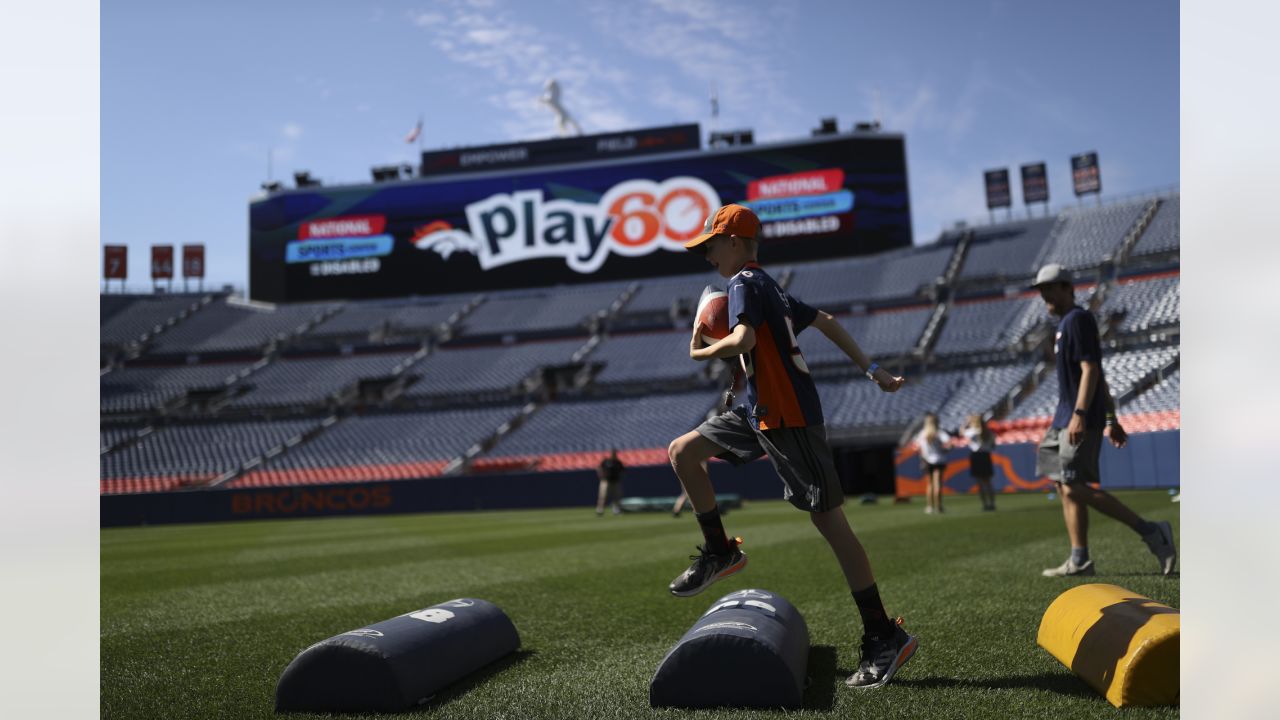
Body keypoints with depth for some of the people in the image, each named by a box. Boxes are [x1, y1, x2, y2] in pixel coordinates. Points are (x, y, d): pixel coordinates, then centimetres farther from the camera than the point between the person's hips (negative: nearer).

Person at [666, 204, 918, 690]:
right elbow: (826, 322, 20)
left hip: (788, 416, -10)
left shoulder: (745, 283, -9)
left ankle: (884, 637, 0)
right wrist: (871, 370, 20)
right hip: (760, 411, 10)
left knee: (829, 521, -7)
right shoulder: (769, 287, 19)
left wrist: (701, 352, -7)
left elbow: (742, 340, -26)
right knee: (683, 452, 10)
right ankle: (720, 552, 20)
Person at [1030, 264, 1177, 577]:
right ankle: (1079, 561, 10)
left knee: (1075, 489, -13)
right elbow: (1099, 376, 23)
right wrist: (1111, 419, 23)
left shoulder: (1078, 319, -8)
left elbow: (1090, 369, -19)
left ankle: (1150, 531, -9)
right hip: (1065, 419, 10)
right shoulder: (1067, 323, 21)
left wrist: (1080, 414, -28)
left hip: (1080, 419, -10)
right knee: (1064, 486, 8)